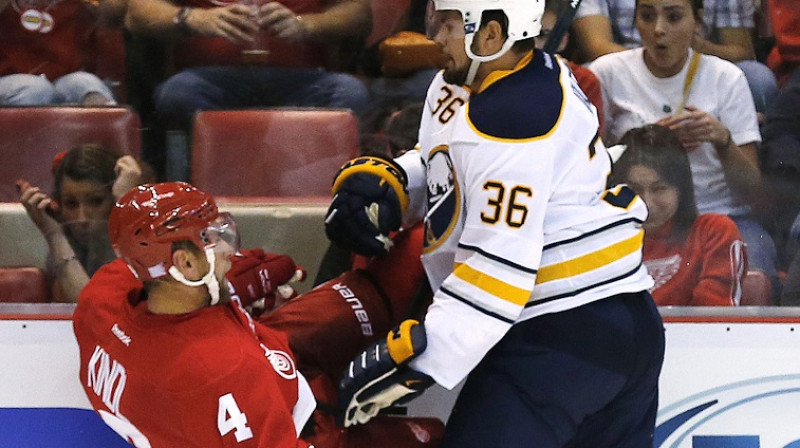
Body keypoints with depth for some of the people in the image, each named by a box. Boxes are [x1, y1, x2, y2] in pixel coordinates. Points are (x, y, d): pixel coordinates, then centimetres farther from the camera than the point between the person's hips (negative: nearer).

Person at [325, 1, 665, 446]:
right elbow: (442, 166, 25)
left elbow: (500, 266, -25)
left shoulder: (513, 121, -21)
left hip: (561, 337, -11)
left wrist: (418, 358, -26)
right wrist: (384, 181, 5)